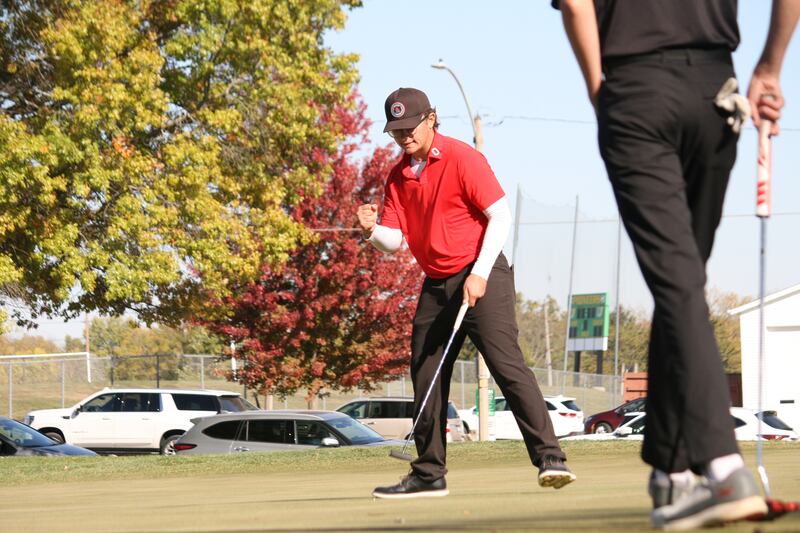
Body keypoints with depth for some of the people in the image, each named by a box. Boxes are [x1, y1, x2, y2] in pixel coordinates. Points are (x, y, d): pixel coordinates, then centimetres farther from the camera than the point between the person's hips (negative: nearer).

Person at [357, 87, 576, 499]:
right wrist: (372, 230, -15)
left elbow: (501, 215, -13)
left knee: (507, 365, -18)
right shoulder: (398, 177, 11)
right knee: (425, 377, 9)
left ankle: (549, 458, -22)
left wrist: (479, 274, -18)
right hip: (435, 286, 7)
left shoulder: (462, 159, -9)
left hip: (480, 278, -7)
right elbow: (395, 240, 8)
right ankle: (428, 475, 19)